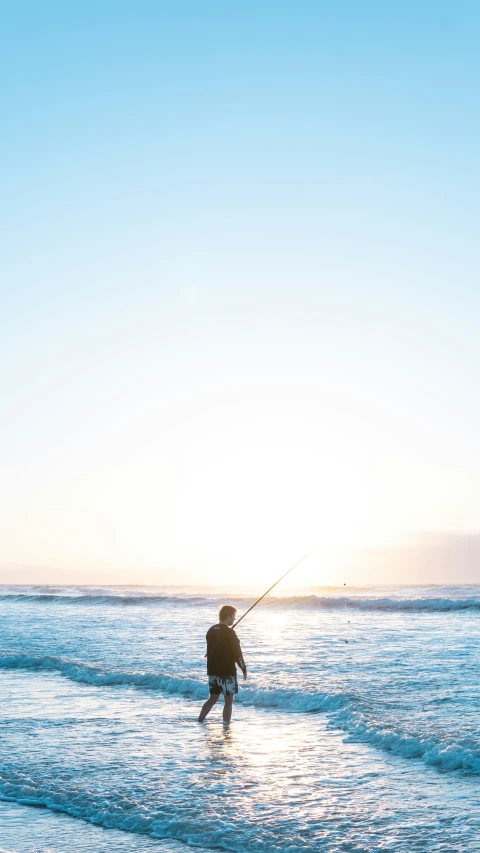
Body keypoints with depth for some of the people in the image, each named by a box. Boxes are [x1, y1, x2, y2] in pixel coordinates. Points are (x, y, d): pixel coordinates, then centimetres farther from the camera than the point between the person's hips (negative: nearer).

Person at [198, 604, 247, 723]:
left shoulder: (211, 631, 7)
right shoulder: (229, 632, -15)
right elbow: (237, 653, -13)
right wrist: (244, 669, -2)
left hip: (213, 670, 7)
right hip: (227, 671, -7)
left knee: (213, 698, 17)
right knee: (228, 701, 2)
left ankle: (199, 721, 14)